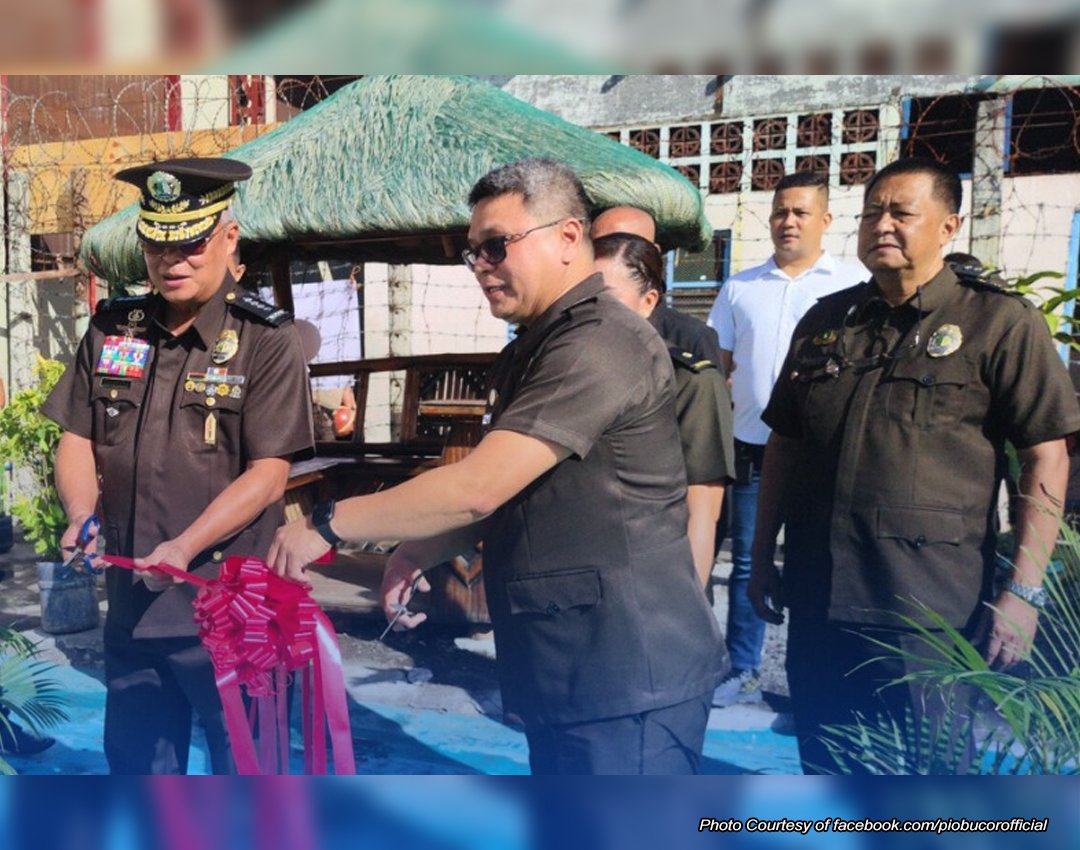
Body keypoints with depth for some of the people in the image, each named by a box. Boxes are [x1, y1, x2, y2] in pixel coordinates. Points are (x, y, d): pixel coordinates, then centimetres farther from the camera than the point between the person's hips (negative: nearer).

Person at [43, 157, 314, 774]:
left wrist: (184, 547, -24)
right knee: (134, 759, 21)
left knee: (245, 763, 11)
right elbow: (77, 439, 10)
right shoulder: (111, 329, 6)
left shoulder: (268, 340, -10)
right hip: (130, 603, 5)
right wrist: (82, 514, -9)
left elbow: (268, 474, -15)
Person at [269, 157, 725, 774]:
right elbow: (503, 500, 20)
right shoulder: (535, 348, 15)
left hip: (627, 679, -10)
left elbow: (477, 487, -26)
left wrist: (327, 525, -16)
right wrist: (422, 552, 3)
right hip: (565, 674, 10)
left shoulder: (601, 344, -19)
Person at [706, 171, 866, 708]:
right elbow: (718, 366, 12)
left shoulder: (853, 282, 1)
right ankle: (743, 673, 21)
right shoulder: (740, 287, 11)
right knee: (746, 563, 9)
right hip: (752, 444, 3)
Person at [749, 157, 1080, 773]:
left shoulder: (999, 322, -4)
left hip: (930, 608, -4)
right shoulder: (825, 320, 10)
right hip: (818, 600, 5)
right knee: (823, 764, 18)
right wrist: (763, 556, 12)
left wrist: (1024, 591, -12)